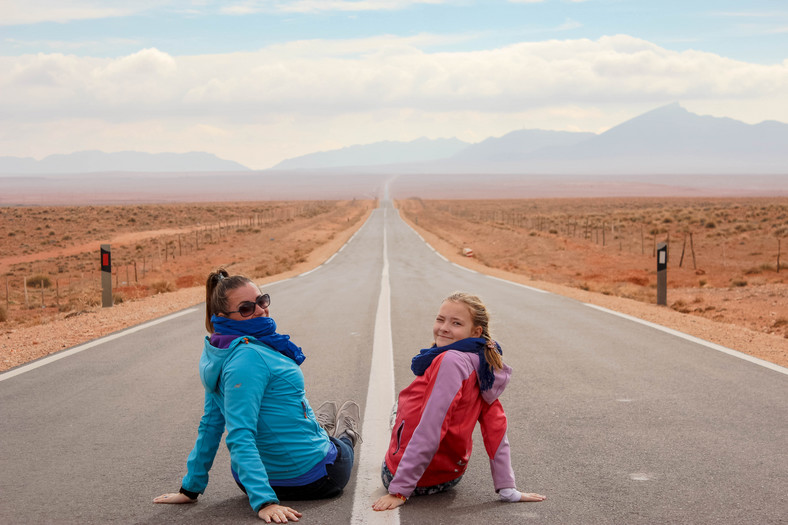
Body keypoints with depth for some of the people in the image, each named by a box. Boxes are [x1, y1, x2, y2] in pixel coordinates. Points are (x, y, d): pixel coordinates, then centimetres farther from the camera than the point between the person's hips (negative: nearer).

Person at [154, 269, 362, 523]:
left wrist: (191, 487, 8)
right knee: (342, 446, 32)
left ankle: (321, 428, 68)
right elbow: (240, 437, -35)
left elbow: (211, 423, 3)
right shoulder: (248, 358, -31)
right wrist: (264, 501, -40)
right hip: (312, 479, -6)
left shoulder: (221, 353, -3)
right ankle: (344, 435, 62)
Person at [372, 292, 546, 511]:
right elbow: (496, 429, -2)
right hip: (451, 476, 8)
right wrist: (507, 489, 2)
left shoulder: (450, 361, -28)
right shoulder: (482, 365, -3)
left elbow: (429, 432, -30)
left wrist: (399, 491, -27)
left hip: (419, 480, -8)